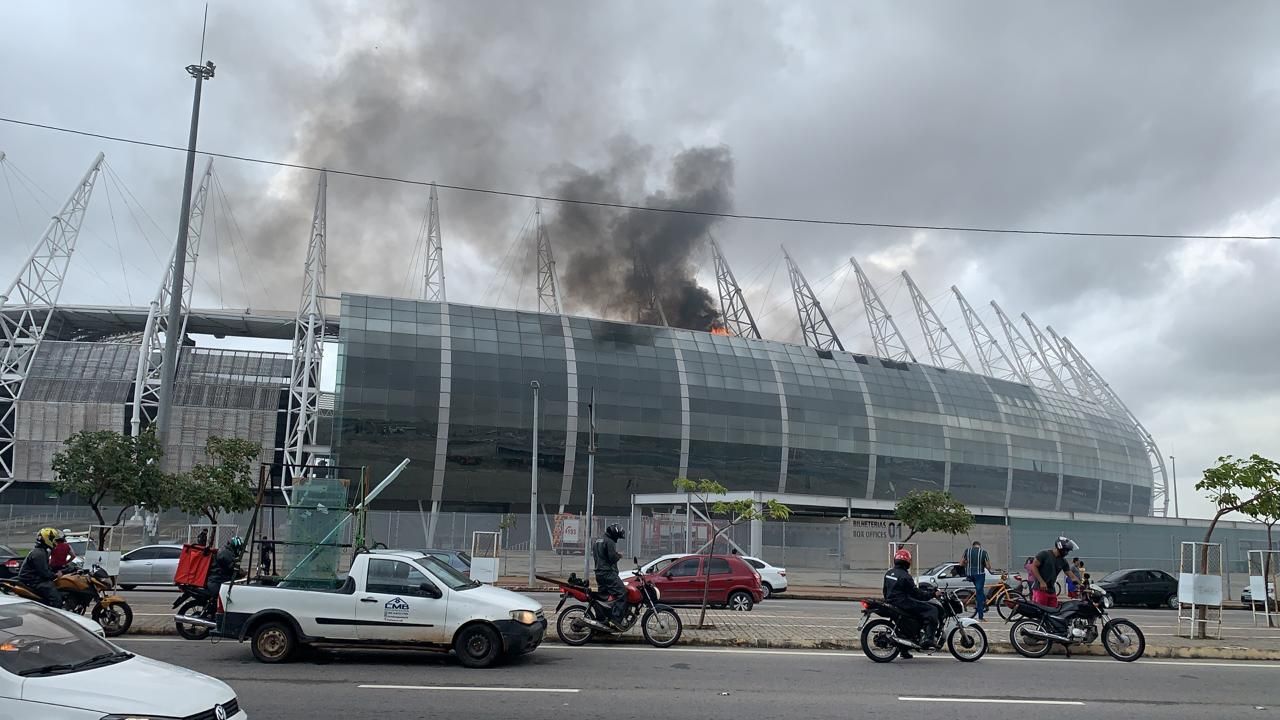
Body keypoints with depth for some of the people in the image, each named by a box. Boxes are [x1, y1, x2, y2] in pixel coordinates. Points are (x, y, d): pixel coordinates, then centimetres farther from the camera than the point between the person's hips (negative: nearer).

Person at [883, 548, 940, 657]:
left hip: (891, 602, 9)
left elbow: (885, 591, 20)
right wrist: (931, 595, -10)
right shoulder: (905, 576, -16)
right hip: (904, 603, -9)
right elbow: (915, 592, -16)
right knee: (932, 610, -10)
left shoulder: (888, 573, 11)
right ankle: (928, 639, -20)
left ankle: (904, 651, 35)